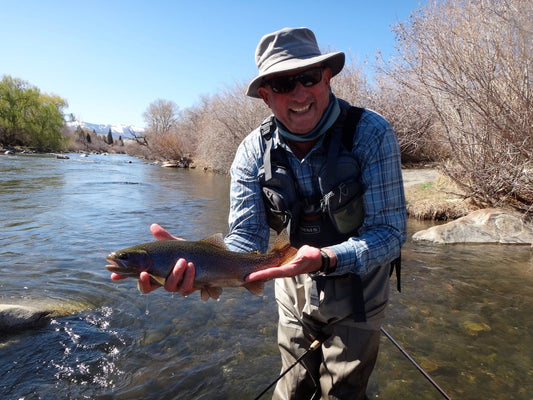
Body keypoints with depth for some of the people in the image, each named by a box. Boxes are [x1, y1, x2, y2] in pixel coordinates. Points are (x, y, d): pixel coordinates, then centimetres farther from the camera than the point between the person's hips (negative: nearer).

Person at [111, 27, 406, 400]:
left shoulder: (372, 133, -23)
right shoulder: (253, 151, -14)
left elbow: (390, 233, -24)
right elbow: (246, 238, -17)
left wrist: (324, 259, -41)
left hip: (357, 296, -2)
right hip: (295, 297, 3)